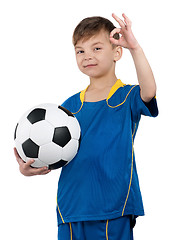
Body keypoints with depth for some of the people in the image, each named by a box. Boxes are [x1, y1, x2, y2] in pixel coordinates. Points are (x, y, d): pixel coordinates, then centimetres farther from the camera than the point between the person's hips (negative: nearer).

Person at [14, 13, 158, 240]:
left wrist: (135, 47, -33)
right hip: (71, 205, 4)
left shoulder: (127, 98, 0)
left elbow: (148, 91, -24)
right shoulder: (71, 105, 11)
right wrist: (28, 168, -8)